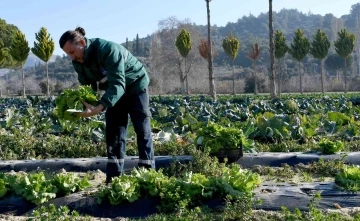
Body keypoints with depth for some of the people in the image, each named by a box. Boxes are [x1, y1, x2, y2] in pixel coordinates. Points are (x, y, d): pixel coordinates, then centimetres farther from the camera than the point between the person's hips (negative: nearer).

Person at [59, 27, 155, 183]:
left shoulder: (107, 50, -37)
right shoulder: (78, 62, -14)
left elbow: (118, 84, -44)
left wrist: (99, 108, -56)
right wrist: (81, 104, -27)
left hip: (135, 85, -6)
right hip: (114, 90, 7)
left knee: (142, 128, -7)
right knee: (113, 131, 2)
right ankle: (113, 178, 4)